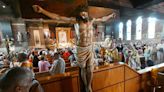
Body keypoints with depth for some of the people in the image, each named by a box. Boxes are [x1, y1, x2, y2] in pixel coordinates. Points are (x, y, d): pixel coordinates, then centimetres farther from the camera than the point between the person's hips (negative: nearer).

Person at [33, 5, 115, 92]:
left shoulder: (91, 20, 7)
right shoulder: (76, 20, -5)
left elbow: (102, 19, 26)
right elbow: (58, 17, -11)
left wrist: (110, 16, 40)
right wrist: (42, 10, -16)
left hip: (90, 48, 3)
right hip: (81, 49, -3)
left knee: (90, 69, 9)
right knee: (83, 69, 12)